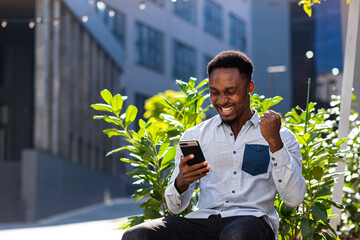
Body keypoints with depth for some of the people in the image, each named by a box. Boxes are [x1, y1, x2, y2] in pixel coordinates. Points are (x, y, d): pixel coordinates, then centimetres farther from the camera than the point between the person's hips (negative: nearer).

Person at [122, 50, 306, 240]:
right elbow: (175, 207, 14)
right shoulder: (194, 136, 19)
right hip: (201, 221, 2)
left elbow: (294, 199, -1)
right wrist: (181, 182, -10)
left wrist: (274, 142, -9)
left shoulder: (282, 137, 13)